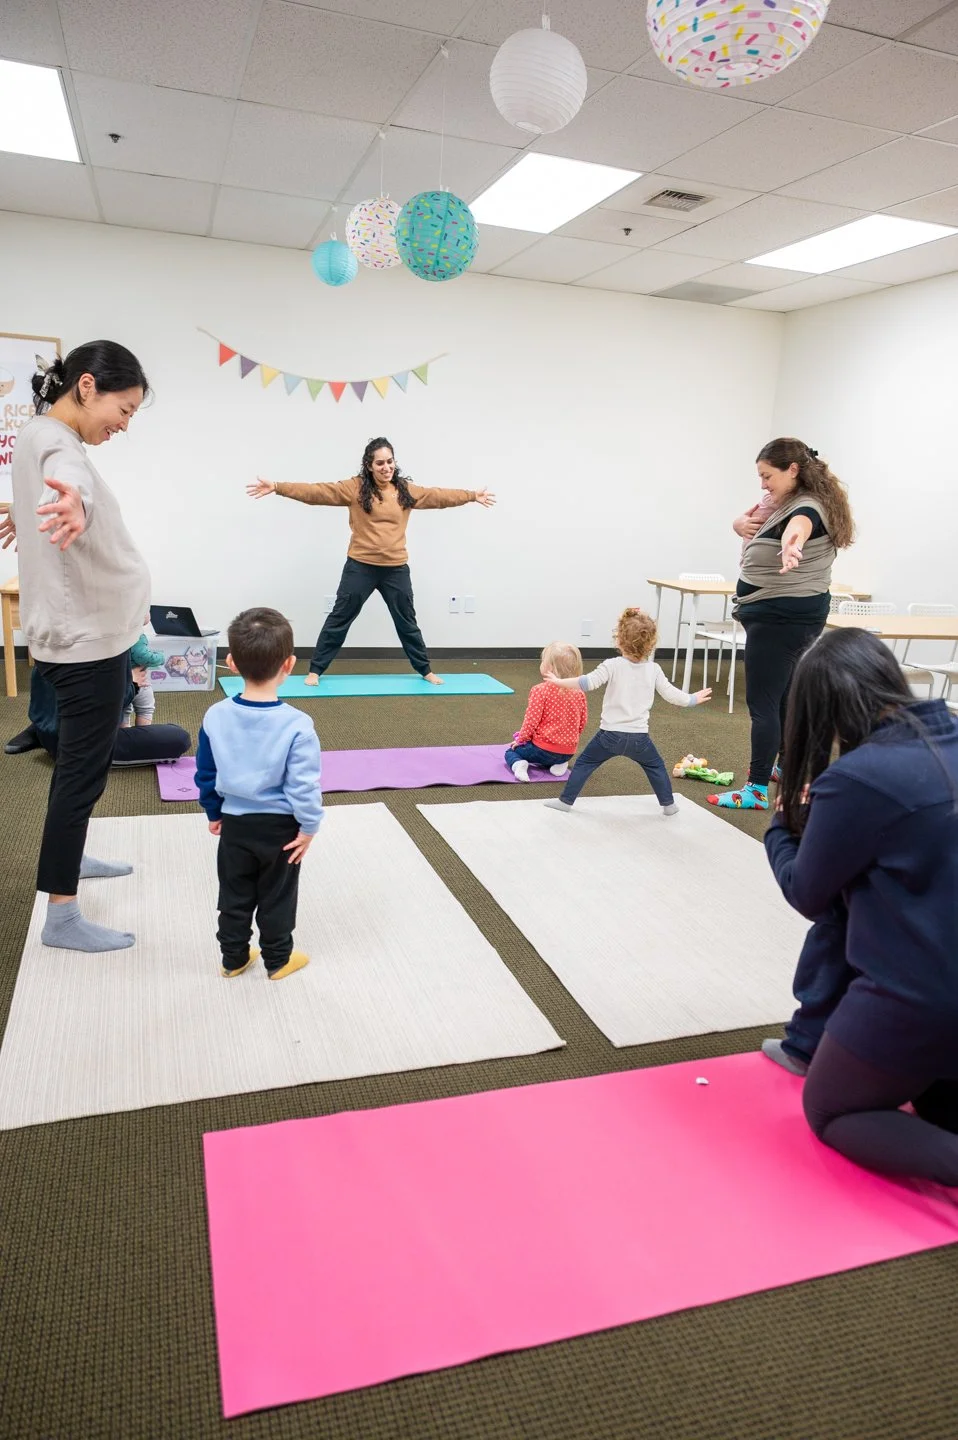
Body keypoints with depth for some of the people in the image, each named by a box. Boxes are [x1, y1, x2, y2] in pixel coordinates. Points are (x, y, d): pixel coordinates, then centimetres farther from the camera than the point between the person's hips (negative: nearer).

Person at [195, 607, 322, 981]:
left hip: (234, 824, 3)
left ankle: (233, 958, 33)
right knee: (277, 896, 15)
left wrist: (214, 813, 16)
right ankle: (278, 960, 30)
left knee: (234, 895, 19)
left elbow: (205, 774, 1)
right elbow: (303, 785, -21)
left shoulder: (215, 716, -10)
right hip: (280, 827, -3)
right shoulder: (296, 724, -23)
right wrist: (309, 826, -7)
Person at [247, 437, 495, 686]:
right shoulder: (355, 487, -6)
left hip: (396, 569, 3)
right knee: (339, 619, 3)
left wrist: (472, 495, 17)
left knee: (407, 622, 15)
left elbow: (439, 496, 14)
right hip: (360, 567, -2)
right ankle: (315, 670, 13)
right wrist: (277, 488, -19)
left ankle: (425, 670, 29)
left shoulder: (406, 490, 4)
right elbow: (317, 492, -11)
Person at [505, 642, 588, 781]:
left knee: (511, 751, 19)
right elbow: (583, 722, 7)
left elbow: (531, 721, -15)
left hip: (543, 749, -5)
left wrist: (521, 739, 3)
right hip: (568, 752, 5)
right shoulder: (579, 693, -2)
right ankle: (559, 764, 7)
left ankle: (519, 764, -12)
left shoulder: (540, 690, -17)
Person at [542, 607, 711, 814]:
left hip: (610, 733, -3)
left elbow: (589, 682, -18)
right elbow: (671, 694, 5)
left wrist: (560, 682, -10)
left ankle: (565, 801, 13)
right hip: (638, 737, 3)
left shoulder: (612, 666, -9)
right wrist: (693, 699, 21)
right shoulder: (654, 669, 1)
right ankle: (668, 804, 29)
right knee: (656, 766, 25)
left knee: (584, 763, 12)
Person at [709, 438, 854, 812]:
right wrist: (741, 525, -5)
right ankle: (788, 765, 37)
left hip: (782, 616, -11)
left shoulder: (807, 509, -22)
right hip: (787, 614, 11)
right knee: (782, 693, 22)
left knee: (762, 702, -10)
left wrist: (790, 546, -71)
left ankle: (757, 791, -8)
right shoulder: (787, 504, 11)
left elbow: (797, 527, -47)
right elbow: (751, 521, 20)